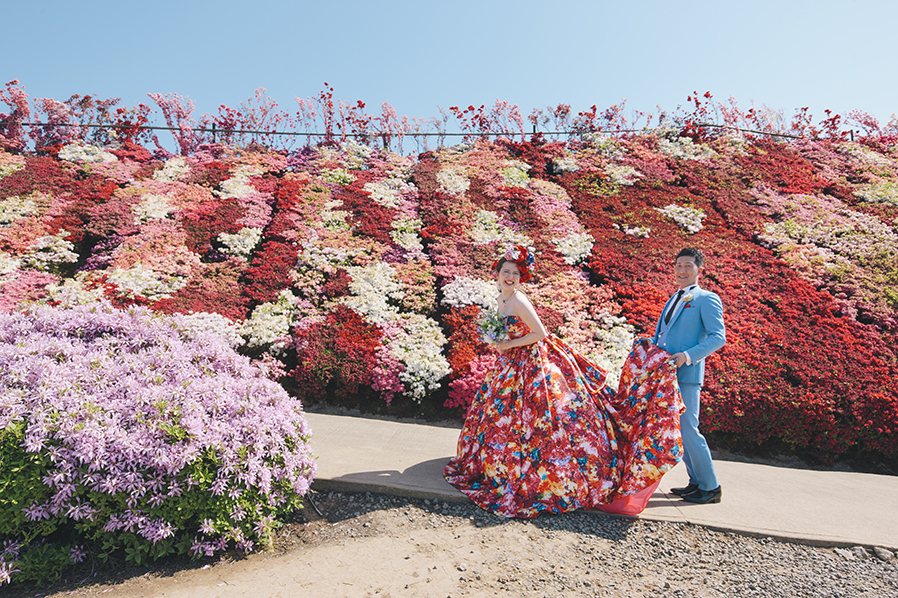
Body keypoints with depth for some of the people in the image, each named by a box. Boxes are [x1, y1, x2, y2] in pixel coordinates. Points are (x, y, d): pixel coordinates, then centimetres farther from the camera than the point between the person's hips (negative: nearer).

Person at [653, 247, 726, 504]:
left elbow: (718, 337, -12)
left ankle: (710, 487, 6)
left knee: (688, 430, -9)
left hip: (687, 374, -8)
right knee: (676, 430, 11)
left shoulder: (706, 299, -2)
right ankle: (696, 482, 23)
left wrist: (688, 355, -23)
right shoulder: (673, 300, 21)